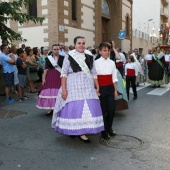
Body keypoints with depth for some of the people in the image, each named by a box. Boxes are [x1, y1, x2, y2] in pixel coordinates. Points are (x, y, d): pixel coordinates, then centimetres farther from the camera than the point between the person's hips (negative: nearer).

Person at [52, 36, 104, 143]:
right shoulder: (69, 57, -1)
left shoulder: (89, 57, 8)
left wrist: (97, 87, 9)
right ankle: (72, 130, 21)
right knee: (73, 109, 0)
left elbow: (94, 74, 12)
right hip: (73, 87, -3)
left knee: (87, 109, 1)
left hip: (87, 87, 3)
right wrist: (63, 89, -11)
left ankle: (82, 133, 12)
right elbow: (64, 74, -4)